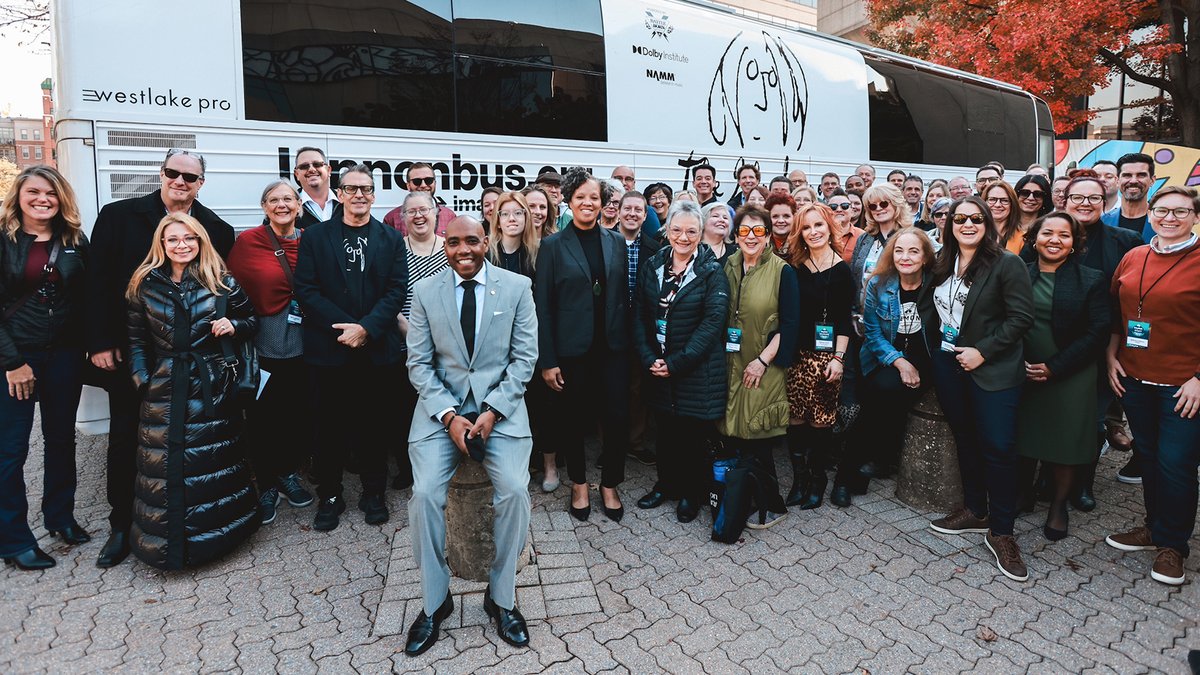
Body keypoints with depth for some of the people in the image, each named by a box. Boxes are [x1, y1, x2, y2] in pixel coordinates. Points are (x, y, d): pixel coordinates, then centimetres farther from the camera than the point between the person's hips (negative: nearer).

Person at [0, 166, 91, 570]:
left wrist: (88, 348, -2)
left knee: (62, 439, 14)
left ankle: (60, 516, 30)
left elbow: (86, 300, 7)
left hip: (64, 356, 3)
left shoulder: (75, 241, 4)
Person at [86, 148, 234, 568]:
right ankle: (122, 525, 24)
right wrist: (100, 342, -7)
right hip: (129, 353, 0)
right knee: (125, 436, 9)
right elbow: (98, 282, -3)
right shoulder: (119, 216, -1)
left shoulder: (217, 230, 1)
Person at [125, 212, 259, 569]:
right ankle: (166, 542, 22)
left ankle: (218, 532, 25)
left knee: (215, 463, 6)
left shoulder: (221, 282, 1)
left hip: (213, 388, -1)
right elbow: (137, 340, 9)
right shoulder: (145, 284, 4)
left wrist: (233, 326, -11)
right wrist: (142, 380, 0)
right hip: (163, 389, 1)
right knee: (163, 468, 4)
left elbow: (251, 320, 10)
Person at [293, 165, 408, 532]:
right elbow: (306, 289, -2)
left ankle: (373, 493, 24)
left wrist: (366, 328, -14)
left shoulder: (391, 238, 7)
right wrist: (344, 327, -13)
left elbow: (397, 290, -1)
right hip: (330, 350, 0)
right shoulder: (315, 236, 6)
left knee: (374, 424, 9)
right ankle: (329, 495, 23)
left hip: (379, 349, 0)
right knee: (330, 426, 7)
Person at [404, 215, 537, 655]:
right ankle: (434, 602, 5)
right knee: (425, 493, -17)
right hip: (441, 408, 1)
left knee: (514, 490, -20)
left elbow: (525, 357, -2)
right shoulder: (424, 292, 3)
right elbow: (419, 363, 2)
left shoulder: (517, 287, 0)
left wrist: (492, 411, -12)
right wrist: (448, 415, -12)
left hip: (501, 405, -1)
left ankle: (502, 598, 2)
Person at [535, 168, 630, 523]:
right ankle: (579, 484, 31)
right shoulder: (553, 245, -2)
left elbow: (623, 297, 10)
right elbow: (543, 306, -4)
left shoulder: (616, 242, 8)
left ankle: (610, 485, 23)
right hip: (571, 349, -2)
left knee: (617, 418, 1)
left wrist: (628, 343, 4)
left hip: (612, 347, 2)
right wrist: (547, 361, -8)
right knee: (572, 420, 9)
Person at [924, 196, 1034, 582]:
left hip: (992, 370, -5)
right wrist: (934, 348, 6)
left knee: (998, 448, -5)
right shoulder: (942, 264, 8)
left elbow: (1021, 318, -12)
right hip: (948, 365, 6)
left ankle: (1000, 532, 9)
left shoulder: (1006, 264, -8)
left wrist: (983, 351, -17)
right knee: (965, 439, 16)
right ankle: (975, 511, 31)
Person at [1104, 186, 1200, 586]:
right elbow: (1116, 313, 14)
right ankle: (1154, 528, 31)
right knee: (1149, 456, 15)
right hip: (1134, 378, 5)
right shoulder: (1133, 258, 6)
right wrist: (1111, 357, 5)